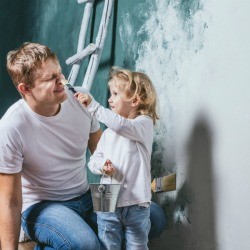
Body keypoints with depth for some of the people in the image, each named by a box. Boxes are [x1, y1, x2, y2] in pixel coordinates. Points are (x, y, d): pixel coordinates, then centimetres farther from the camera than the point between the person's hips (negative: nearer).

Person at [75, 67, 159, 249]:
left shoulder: (145, 124, -6)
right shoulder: (108, 132, 12)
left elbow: (121, 125, -26)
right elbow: (93, 160, 11)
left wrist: (92, 106, -26)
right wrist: (101, 165, -12)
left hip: (136, 205, -4)